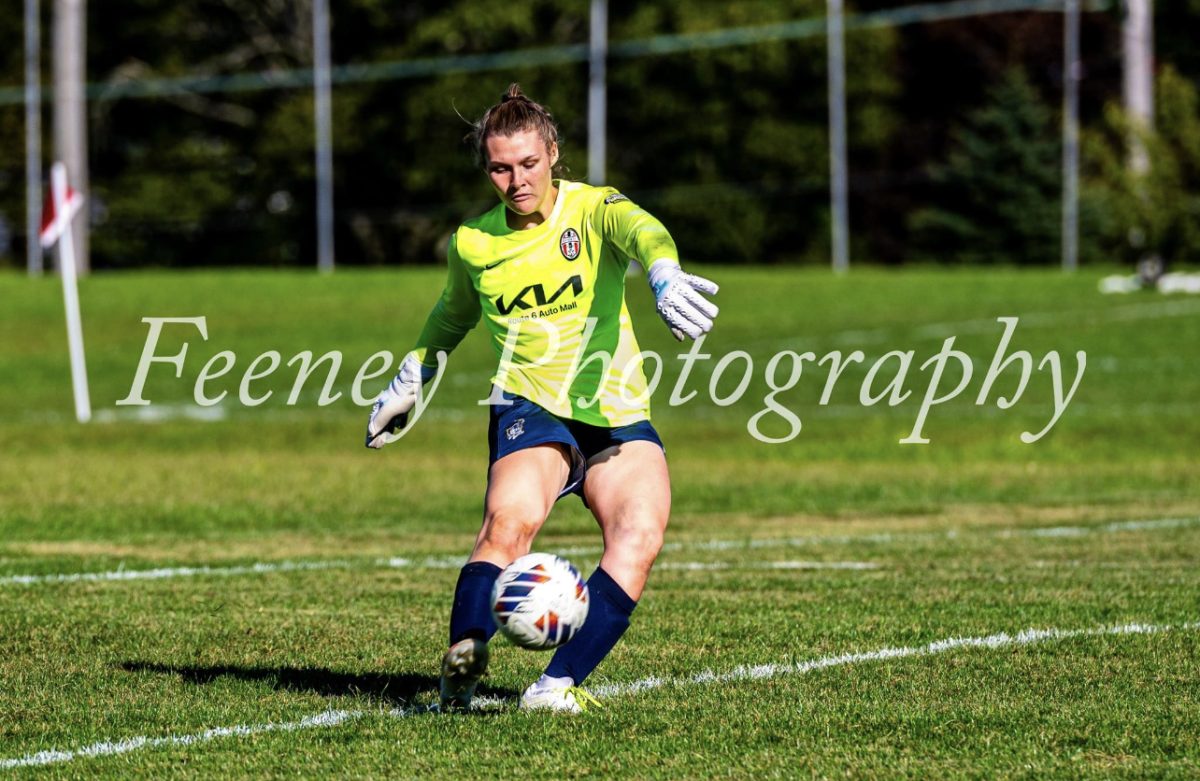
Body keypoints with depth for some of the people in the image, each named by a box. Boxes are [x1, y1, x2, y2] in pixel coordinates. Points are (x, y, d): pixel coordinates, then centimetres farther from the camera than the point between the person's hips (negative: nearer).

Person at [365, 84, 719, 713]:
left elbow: (643, 232, -28)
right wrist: (407, 384, 34)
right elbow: (454, 314, 31)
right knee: (511, 521, -31)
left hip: (617, 413, 0)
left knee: (640, 535, -26)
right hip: (530, 408, 0)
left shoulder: (592, 210, -3)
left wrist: (664, 276, -52)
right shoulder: (472, 243, 7)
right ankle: (463, 658, -41)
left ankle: (559, 684, -27)